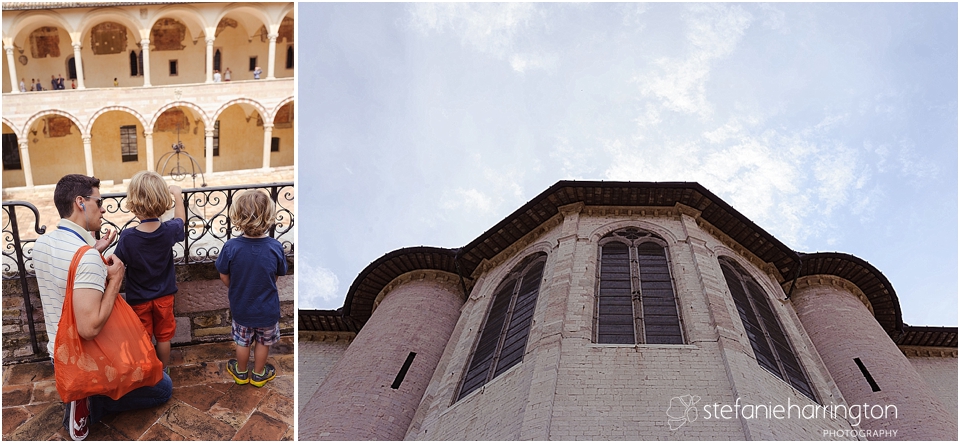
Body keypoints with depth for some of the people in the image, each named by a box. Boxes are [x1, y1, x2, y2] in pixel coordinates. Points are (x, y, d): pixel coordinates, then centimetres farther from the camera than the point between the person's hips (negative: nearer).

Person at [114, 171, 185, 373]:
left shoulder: (127, 237, -27)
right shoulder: (169, 231, -21)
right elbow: (180, 218, 3)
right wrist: (178, 195, 16)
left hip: (138, 299, -2)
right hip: (164, 296, 2)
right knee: (163, 336, 20)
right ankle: (164, 372, 37)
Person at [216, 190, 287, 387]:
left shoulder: (231, 247, -27)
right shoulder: (275, 247, -25)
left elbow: (224, 277, -12)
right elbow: (277, 276, -10)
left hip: (240, 307, 1)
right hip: (267, 310, 0)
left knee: (243, 341, 26)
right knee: (263, 342, 24)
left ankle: (241, 373, 47)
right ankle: (259, 374, 43)